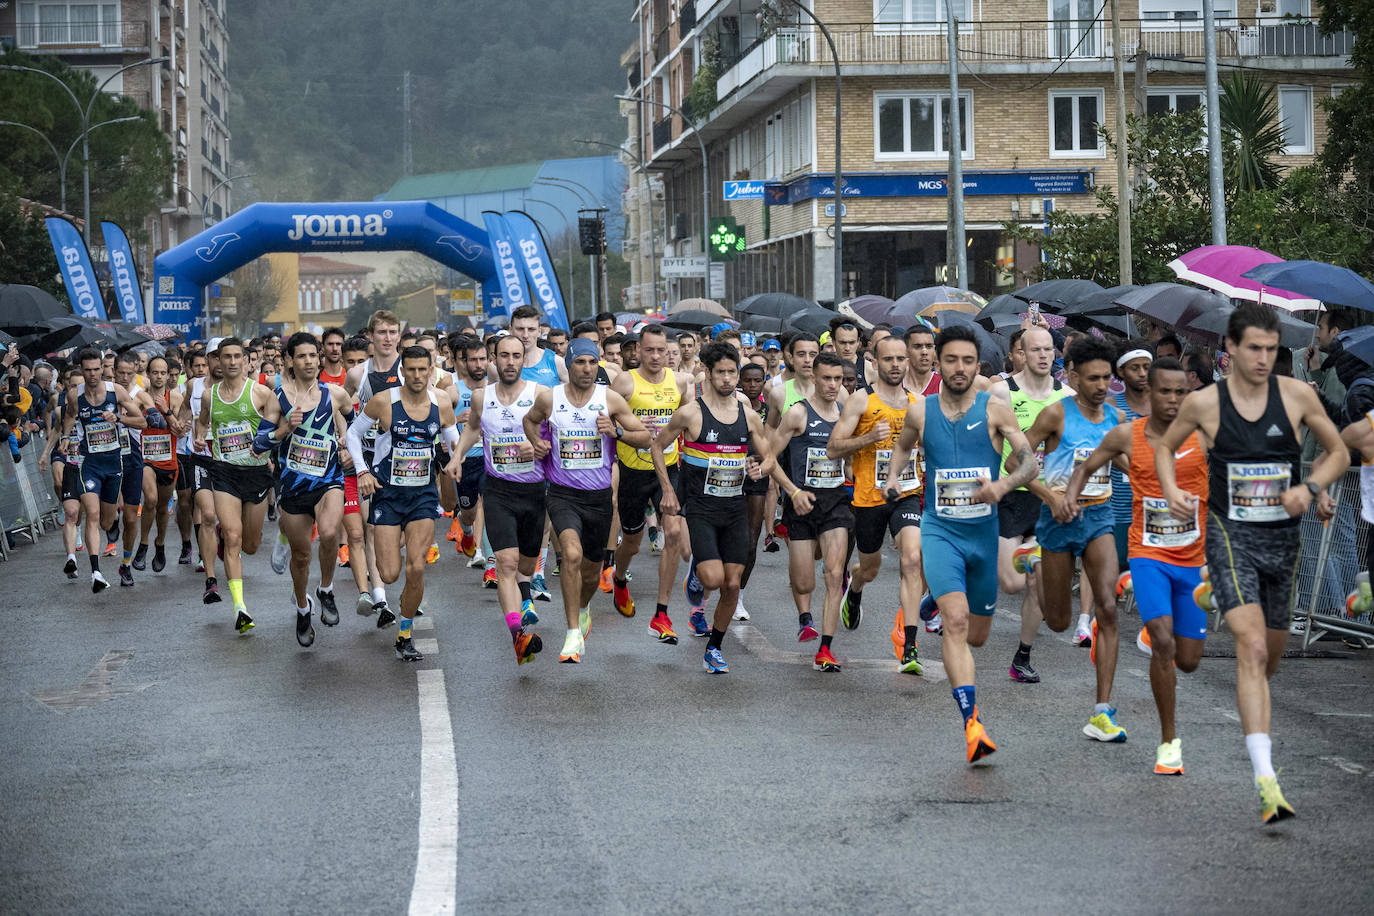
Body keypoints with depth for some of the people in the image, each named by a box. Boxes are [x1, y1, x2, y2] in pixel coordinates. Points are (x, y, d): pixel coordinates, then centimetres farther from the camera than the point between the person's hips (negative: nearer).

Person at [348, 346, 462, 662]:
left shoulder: (441, 405, -2)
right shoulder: (383, 401, -9)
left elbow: (455, 443, 12)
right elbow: (353, 433, 5)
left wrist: (455, 459, -11)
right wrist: (362, 471, -6)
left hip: (423, 493, 2)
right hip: (387, 493, -2)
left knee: (416, 569, -12)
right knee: (389, 574, -5)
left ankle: (404, 636, 8)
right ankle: (392, 540, 34)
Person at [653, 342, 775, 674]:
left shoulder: (748, 415, 5)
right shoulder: (691, 412, -7)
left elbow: (768, 457, 14)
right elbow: (657, 445, 3)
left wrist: (760, 468, -10)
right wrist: (667, 491, -2)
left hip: (734, 509, 4)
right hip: (700, 508, -4)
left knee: (732, 585, 3)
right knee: (713, 579, -19)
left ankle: (713, 648, 18)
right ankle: (694, 580, 16)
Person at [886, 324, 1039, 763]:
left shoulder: (994, 409, -4)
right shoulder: (920, 411, 1)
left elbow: (1029, 462, -10)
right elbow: (903, 445, 24)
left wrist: (1002, 485, -29)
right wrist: (893, 475, 5)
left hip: (985, 530, 1)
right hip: (940, 528, -1)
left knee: (978, 635, 15)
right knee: (956, 620, -22)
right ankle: (972, 722, -27)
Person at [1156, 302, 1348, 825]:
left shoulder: (1296, 395, -1)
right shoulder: (1204, 403, -4)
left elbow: (1338, 453, 10)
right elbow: (1165, 447, 15)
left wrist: (1310, 487, -9)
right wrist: (1172, 491, -4)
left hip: (1283, 538, 3)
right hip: (1230, 536, -3)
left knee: (1269, 659, 16)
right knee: (1252, 649, -20)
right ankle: (1266, 781, -27)